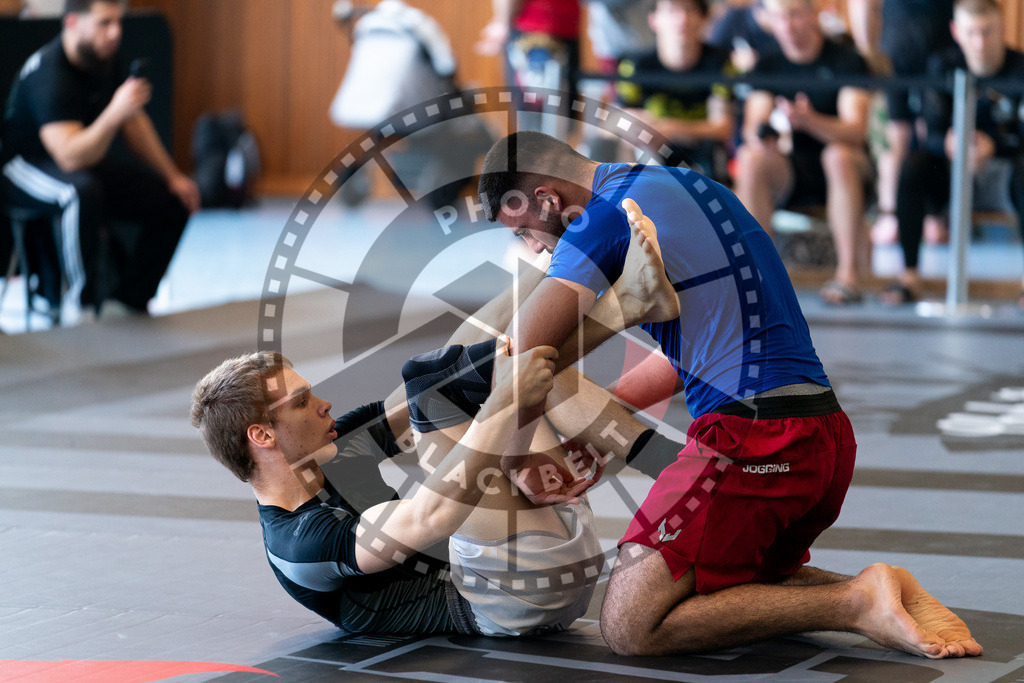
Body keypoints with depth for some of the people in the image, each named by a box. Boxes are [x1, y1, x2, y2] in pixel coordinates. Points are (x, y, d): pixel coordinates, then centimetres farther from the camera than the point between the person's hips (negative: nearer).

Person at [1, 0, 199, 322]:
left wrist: (172, 177, 6)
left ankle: (125, 302, -6)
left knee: (174, 201, -9)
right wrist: (115, 114, -51)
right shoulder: (50, 75, -28)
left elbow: (135, 123, 11)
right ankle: (83, 304, -28)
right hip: (29, 167, -8)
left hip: (91, 156, 8)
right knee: (83, 191, -42)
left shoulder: (106, 59, -2)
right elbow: (71, 157, -39)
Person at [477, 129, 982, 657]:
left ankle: (856, 604, -13)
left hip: (751, 440, -10)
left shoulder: (604, 218, -7)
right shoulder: (686, 184, 21)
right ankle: (890, 594, 6)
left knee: (629, 626, -9)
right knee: (739, 583, 31)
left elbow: (521, 358, -12)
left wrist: (512, 452, 5)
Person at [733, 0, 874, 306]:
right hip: (789, 171, 3)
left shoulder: (846, 60, -8)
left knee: (839, 155, -36)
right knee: (751, 160, -27)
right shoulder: (768, 65, 4)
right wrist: (761, 135, -32)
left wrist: (809, 121, -40)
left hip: (843, 170, -3)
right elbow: (751, 129, -6)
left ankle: (848, 274, -36)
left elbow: (856, 131, -20)